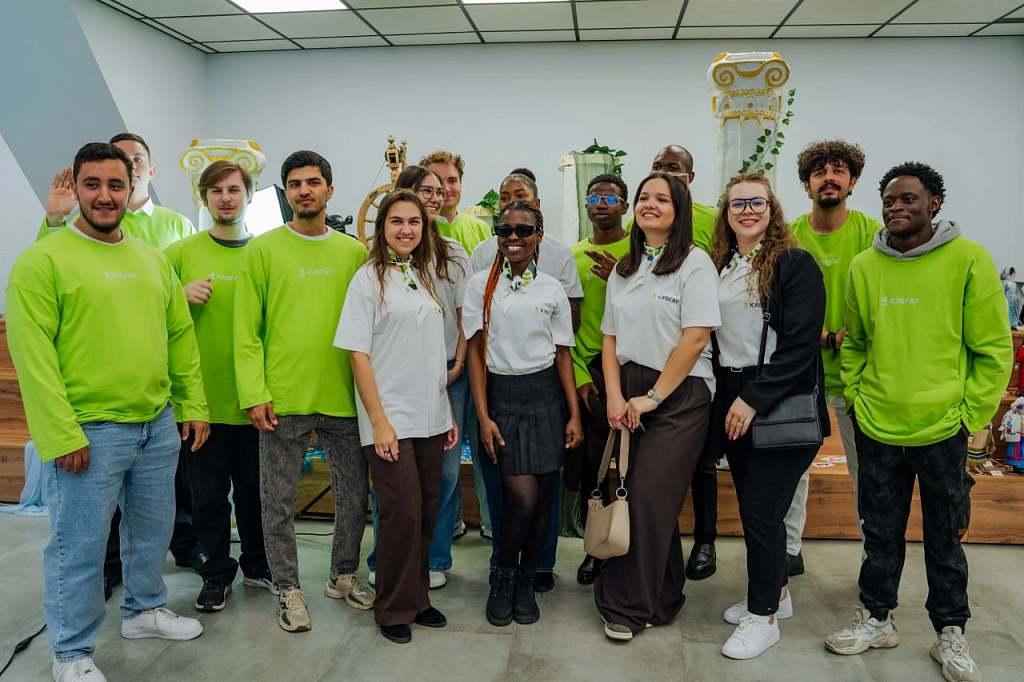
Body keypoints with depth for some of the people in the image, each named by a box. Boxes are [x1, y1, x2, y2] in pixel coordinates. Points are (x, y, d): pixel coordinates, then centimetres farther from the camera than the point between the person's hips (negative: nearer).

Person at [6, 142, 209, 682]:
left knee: (152, 530, 19)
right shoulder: (43, 260, -8)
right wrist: (60, 435, -17)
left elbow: (180, 336, 13)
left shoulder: (153, 260, 11)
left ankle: (145, 609, 41)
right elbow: (32, 353, -13)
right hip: (89, 433, -6)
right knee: (79, 546, 6)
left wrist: (194, 405, 8)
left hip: (158, 426, 6)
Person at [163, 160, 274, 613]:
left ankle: (257, 566, 33)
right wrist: (182, 295, -15)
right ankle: (217, 572, 28)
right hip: (201, 397, 0)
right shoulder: (180, 253, 1)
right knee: (208, 492, 9)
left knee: (255, 487, 13)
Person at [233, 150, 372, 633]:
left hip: (344, 396, 3)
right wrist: (253, 393, -10)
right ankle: (288, 589, 26)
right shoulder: (264, 249, 0)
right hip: (283, 398, -2)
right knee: (279, 500, 8)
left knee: (354, 494, 12)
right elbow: (246, 329, -3)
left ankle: (343, 575, 33)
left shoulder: (354, 251, 8)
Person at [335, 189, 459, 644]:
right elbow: (358, 353, -9)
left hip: (431, 418, 6)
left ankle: (417, 598, 26)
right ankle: (394, 609, 14)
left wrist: (448, 413, 13)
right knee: (402, 512, -5)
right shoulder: (369, 278, -4)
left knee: (427, 511, 10)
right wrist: (379, 421, -14)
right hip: (390, 419, -6)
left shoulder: (426, 277, 13)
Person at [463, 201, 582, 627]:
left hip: (546, 395, 2)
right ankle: (503, 577, 16)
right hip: (502, 396, -2)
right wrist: (483, 416, -6)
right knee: (522, 498, -10)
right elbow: (475, 353, 0)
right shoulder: (480, 286, 2)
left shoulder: (552, 289, 5)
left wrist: (574, 414, 2)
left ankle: (525, 582, 24)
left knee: (543, 497, 3)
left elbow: (562, 353, 8)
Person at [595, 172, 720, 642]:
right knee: (640, 495, 6)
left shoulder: (694, 263, -4)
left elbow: (695, 338, -13)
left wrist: (651, 397, -12)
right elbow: (611, 337, 12)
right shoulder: (624, 269, 15)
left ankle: (627, 605, 4)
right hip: (630, 394, 5)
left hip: (679, 393, -5)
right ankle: (662, 598, 22)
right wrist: (615, 395, -2)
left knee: (649, 497, -9)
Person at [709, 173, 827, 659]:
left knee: (761, 507, -4)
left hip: (781, 402, -6)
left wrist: (754, 399, -18)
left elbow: (800, 344, -15)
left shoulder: (795, 264, -8)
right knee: (749, 502, 13)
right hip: (733, 401, 6)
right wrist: (728, 398, 6)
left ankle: (764, 616, 13)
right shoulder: (719, 266, 11)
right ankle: (775, 592, 33)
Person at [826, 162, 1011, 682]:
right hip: (876, 428, 3)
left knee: (945, 536, 12)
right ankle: (877, 619, 31)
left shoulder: (969, 259, -7)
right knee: (881, 530, 14)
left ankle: (950, 634, 29)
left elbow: (994, 349, -4)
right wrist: (856, 397, 4)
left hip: (943, 431, -2)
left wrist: (970, 415, -7)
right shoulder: (864, 266, 3)